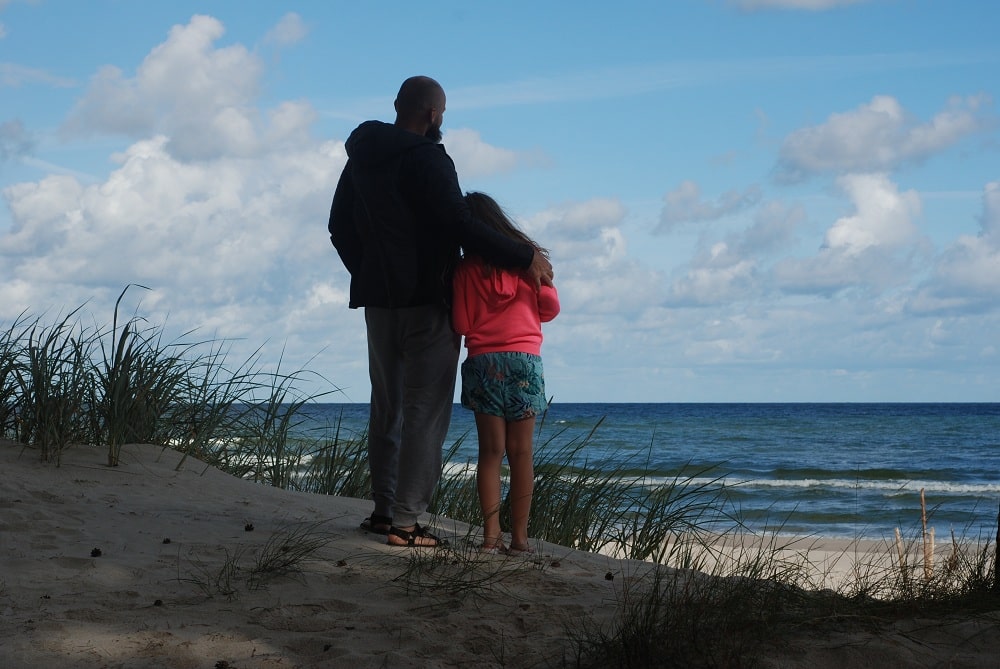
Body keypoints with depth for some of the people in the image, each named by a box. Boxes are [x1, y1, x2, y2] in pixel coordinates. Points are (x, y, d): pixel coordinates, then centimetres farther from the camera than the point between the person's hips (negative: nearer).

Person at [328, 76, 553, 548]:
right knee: (425, 412, -5)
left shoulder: (361, 159, 12)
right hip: (426, 301, -8)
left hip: (378, 300, 8)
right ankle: (404, 521, -7)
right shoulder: (426, 159, -14)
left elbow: (340, 227, 20)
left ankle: (383, 509, 19)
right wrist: (525, 257, -15)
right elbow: (460, 226, -21)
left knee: (387, 405, 17)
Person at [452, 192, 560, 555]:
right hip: (524, 360, 0)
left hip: (483, 362, 0)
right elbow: (550, 306, 4)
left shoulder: (465, 269, -1)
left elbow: (461, 325, -2)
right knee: (521, 453, 2)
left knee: (490, 451, 3)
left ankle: (491, 534, -2)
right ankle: (519, 535, 1)